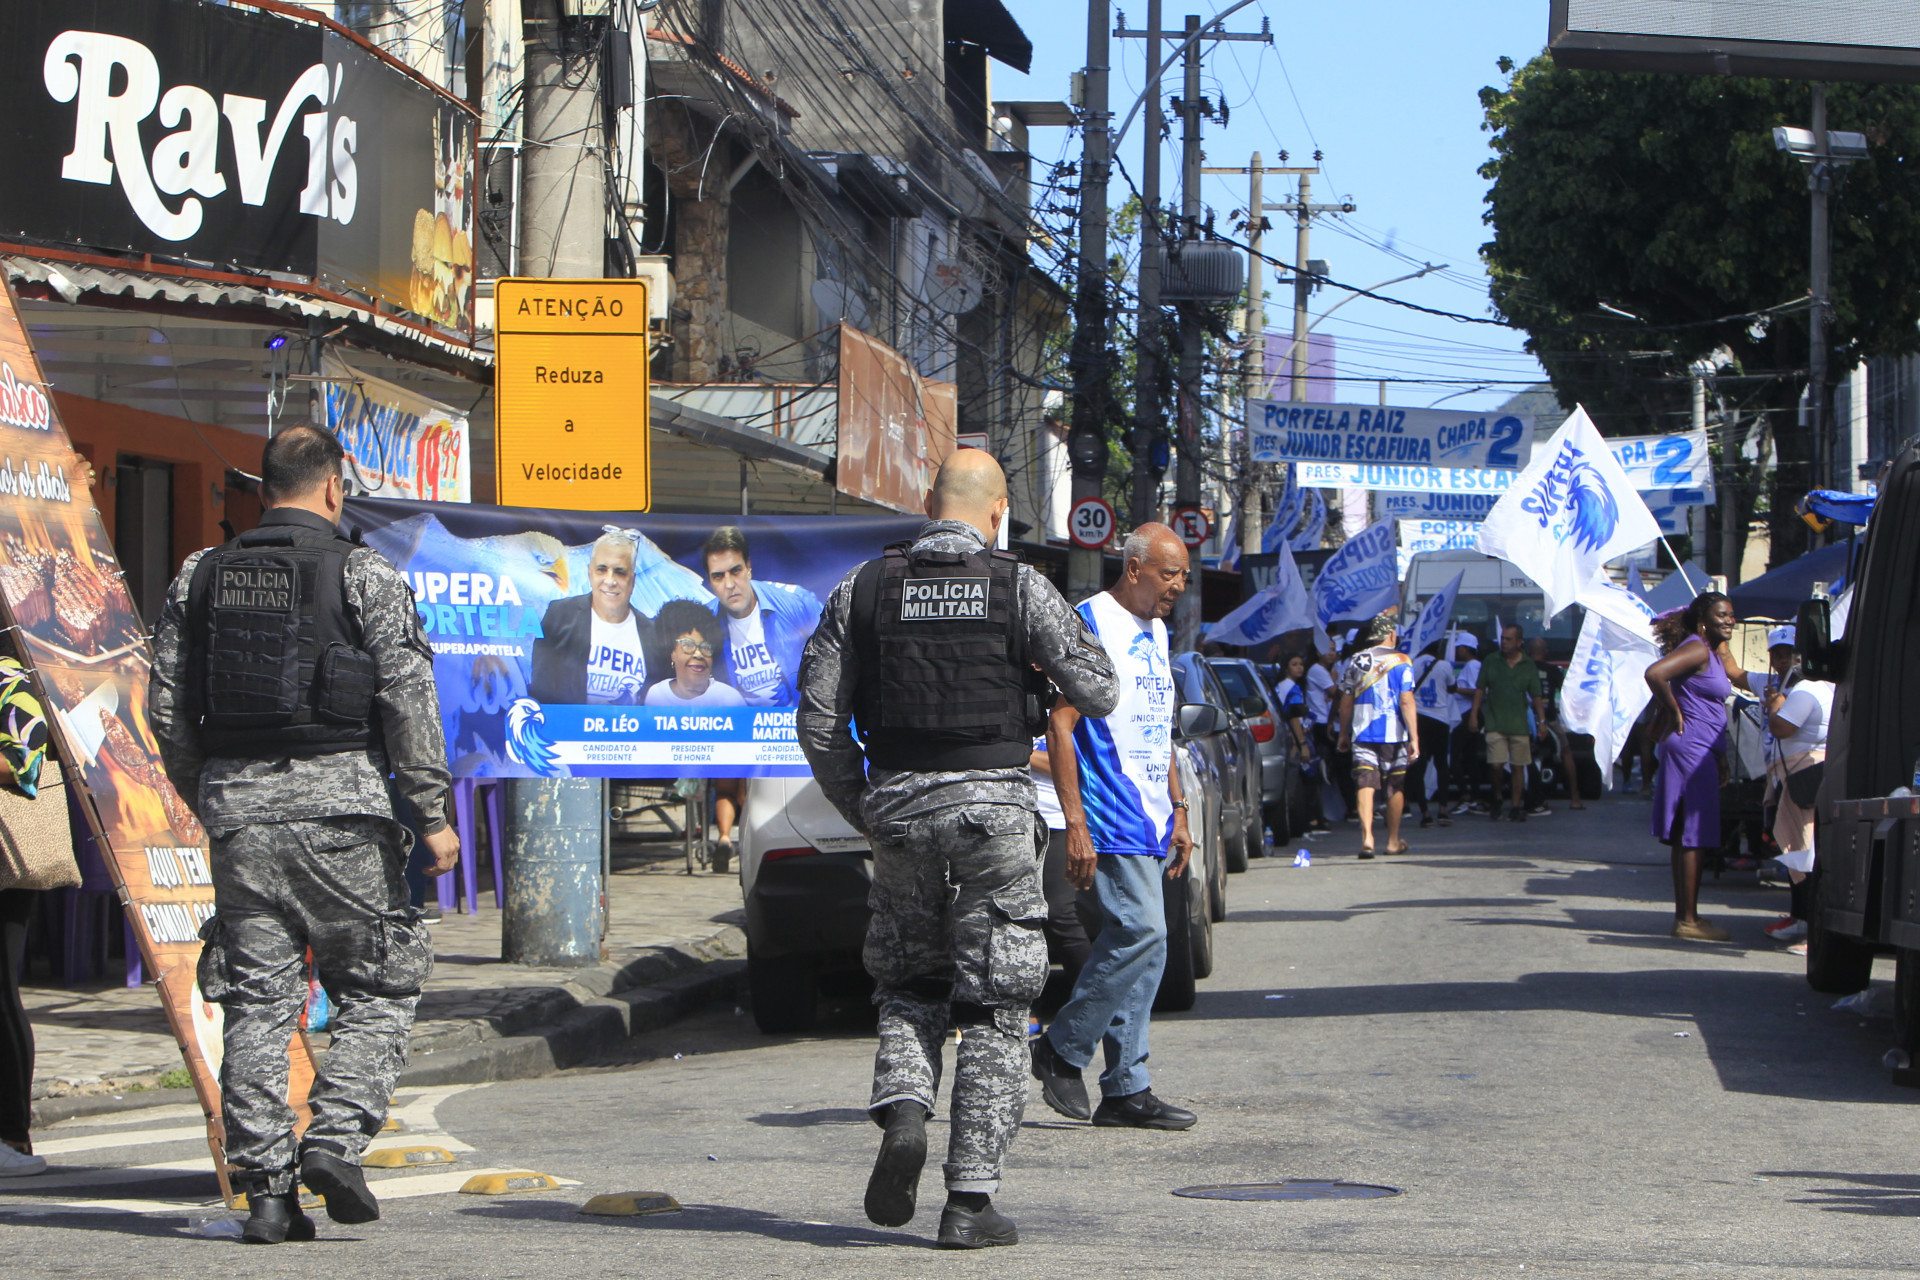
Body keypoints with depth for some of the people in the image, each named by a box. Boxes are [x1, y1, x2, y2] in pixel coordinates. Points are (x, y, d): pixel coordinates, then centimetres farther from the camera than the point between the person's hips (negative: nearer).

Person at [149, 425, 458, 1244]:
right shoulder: (365, 575, -2)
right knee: (378, 988, 8)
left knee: (257, 1002, 6)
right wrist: (433, 814, -3)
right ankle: (334, 1141, -9)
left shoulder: (200, 578, 10)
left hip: (235, 803, 4)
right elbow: (408, 700, -7)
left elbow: (168, 708, 11)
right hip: (338, 803, -4)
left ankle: (264, 1189, 3)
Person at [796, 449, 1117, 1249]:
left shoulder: (864, 588, 2)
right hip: (992, 807, -2)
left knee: (908, 985, 22)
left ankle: (902, 1113, -6)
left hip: (899, 808, 2)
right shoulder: (1020, 589, -5)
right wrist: (1047, 662, 19)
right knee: (992, 1011, 4)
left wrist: (861, 811, 13)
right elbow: (1097, 693, -1)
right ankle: (971, 1199, 1)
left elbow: (819, 717, 1)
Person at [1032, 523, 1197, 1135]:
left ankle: (1126, 1091, 8)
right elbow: (1061, 724, -13)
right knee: (1142, 932, -17)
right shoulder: (1091, 623, -9)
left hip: (1151, 824, 8)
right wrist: (1075, 823, -18)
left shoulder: (1156, 633, 18)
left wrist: (1178, 813, 20)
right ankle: (1061, 1050, -3)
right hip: (1111, 821, -8)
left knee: (1133, 943, 6)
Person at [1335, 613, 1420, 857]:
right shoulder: (1400, 662, -5)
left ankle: (1367, 837, -23)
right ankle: (1393, 841, 22)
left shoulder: (1356, 661, 6)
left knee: (1365, 784, -5)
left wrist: (1344, 734, 21)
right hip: (1393, 734, -2)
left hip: (1362, 734, 2)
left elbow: (1346, 701, 10)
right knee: (1395, 786, 13)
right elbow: (1406, 701, -12)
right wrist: (1414, 737, -12)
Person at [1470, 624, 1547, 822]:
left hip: (1519, 724, 1)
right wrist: (1474, 714, 1)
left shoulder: (1528, 666, 5)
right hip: (1494, 723, -1)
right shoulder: (1491, 662, 4)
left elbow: (1537, 696, 8)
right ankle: (1496, 799, 12)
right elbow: (1480, 689, 8)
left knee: (1518, 767, 3)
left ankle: (1516, 806, 12)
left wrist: (1542, 720, 1)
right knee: (1495, 764, -11)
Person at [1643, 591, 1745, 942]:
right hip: (1693, 751, -10)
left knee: (1687, 836, 12)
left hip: (1704, 752, 10)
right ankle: (1687, 920, -7)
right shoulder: (1697, 650, -15)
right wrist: (1674, 713, -17)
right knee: (1692, 837, -8)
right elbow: (1655, 673, -28)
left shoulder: (1715, 651, 16)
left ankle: (1685, 916, 16)